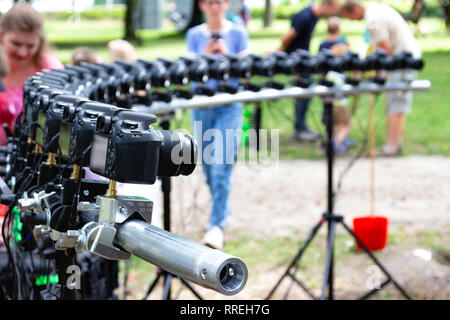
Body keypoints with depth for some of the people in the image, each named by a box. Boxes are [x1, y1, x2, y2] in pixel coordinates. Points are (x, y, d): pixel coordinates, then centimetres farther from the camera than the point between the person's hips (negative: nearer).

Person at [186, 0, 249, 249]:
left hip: (229, 106, -3)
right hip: (201, 106, 3)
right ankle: (222, 208, 35)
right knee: (208, 165, 12)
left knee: (221, 167, -12)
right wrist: (205, 55, -16)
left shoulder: (238, 33, 1)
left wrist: (226, 54, -17)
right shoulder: (194, 35, 6)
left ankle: (217, 225, -12)